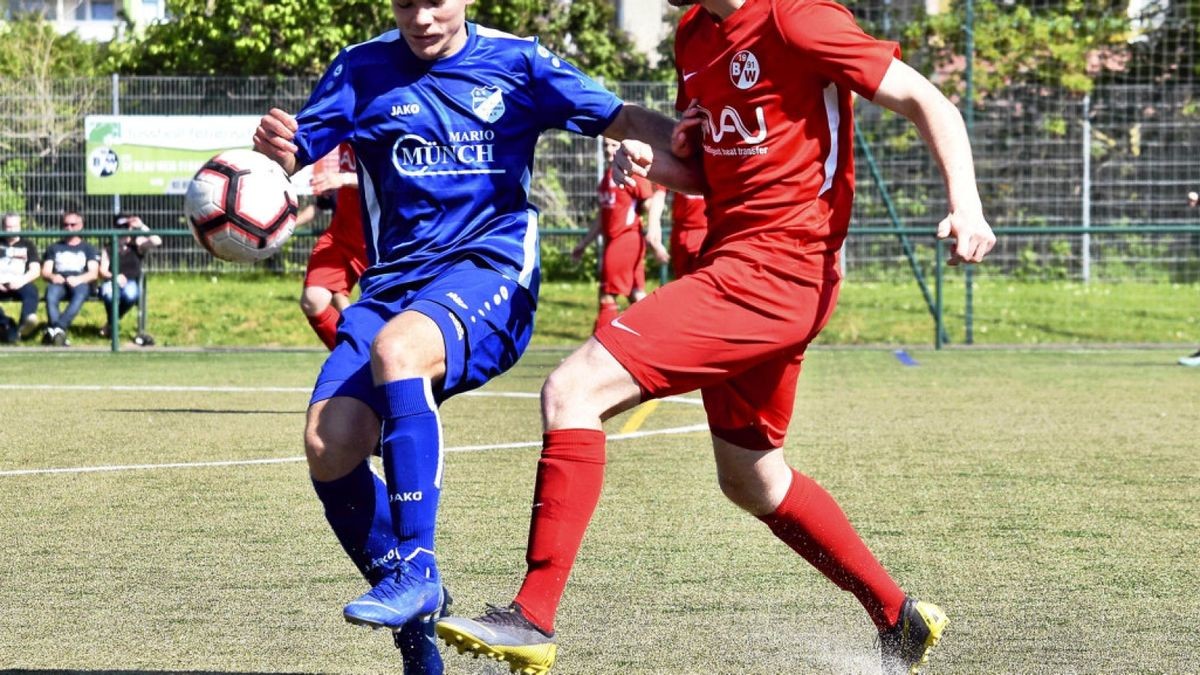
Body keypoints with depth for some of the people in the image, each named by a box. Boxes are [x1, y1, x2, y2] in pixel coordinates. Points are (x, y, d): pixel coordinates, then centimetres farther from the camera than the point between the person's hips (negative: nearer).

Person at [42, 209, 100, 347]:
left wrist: (79, 279, -15)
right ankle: (59, 332, -50)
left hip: (80, 283, -1)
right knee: (51, 293, -37)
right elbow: (45, 272, 17)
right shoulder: (54, 248, 28)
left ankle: (55, 330, -52)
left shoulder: (88, 248, 23)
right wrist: (52, 277, -9)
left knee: (80, 292, -40)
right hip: (58, 283, 1)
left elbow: (93, 273, 7)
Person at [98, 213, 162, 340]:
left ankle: (111, 323, -9)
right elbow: (102, 271, -1)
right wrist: (114, 277, -22)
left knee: (130, 293, -38)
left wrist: (142, 226, -7)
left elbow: (157, 241, -9)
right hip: (112, 282, 0)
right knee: (109, 293, -39)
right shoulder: (109, 248, 10)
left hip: (131, 283, 0)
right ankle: (112, 324, -8)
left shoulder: (137, 244, 9)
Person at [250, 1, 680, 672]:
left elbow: (625, 121, 6)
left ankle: (415, 569, -32)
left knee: (395, 347, -37)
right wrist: (276, 149, -24)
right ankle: (415, 618, 3)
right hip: (393, 281, 4)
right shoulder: (363, 70, 9)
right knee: (330, 446, -17)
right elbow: (295, 152, 1)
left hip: (489, 271, -4)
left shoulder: (517, 62, 5)